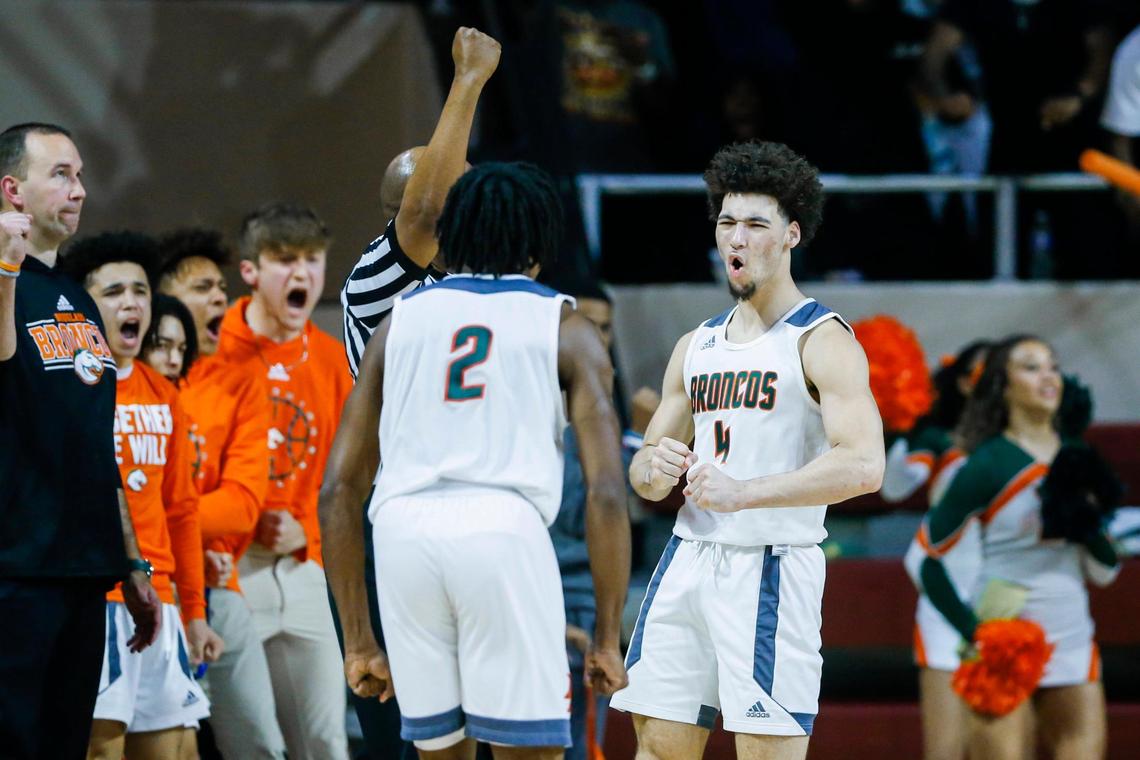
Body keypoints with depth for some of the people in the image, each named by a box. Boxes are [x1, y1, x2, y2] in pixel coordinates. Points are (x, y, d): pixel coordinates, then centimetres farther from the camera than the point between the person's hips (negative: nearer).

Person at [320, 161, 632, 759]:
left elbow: (337, 491, 18)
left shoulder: (402, 319, 22)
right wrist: (607, 637, 8)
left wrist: (357, 641, 21)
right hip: (504, 530, -3)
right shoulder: (564, 328, 14)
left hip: (402, 531, 3)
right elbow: (606, 492, 4)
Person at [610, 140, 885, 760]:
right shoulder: (697, 347, 17)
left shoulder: (822, 341, -5)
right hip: (688, 561, 7)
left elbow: (863, 466, -19)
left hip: (772, 566, -7)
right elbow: (643, 474, 22)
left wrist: (744, 492, -25)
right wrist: (656, 468, -4)